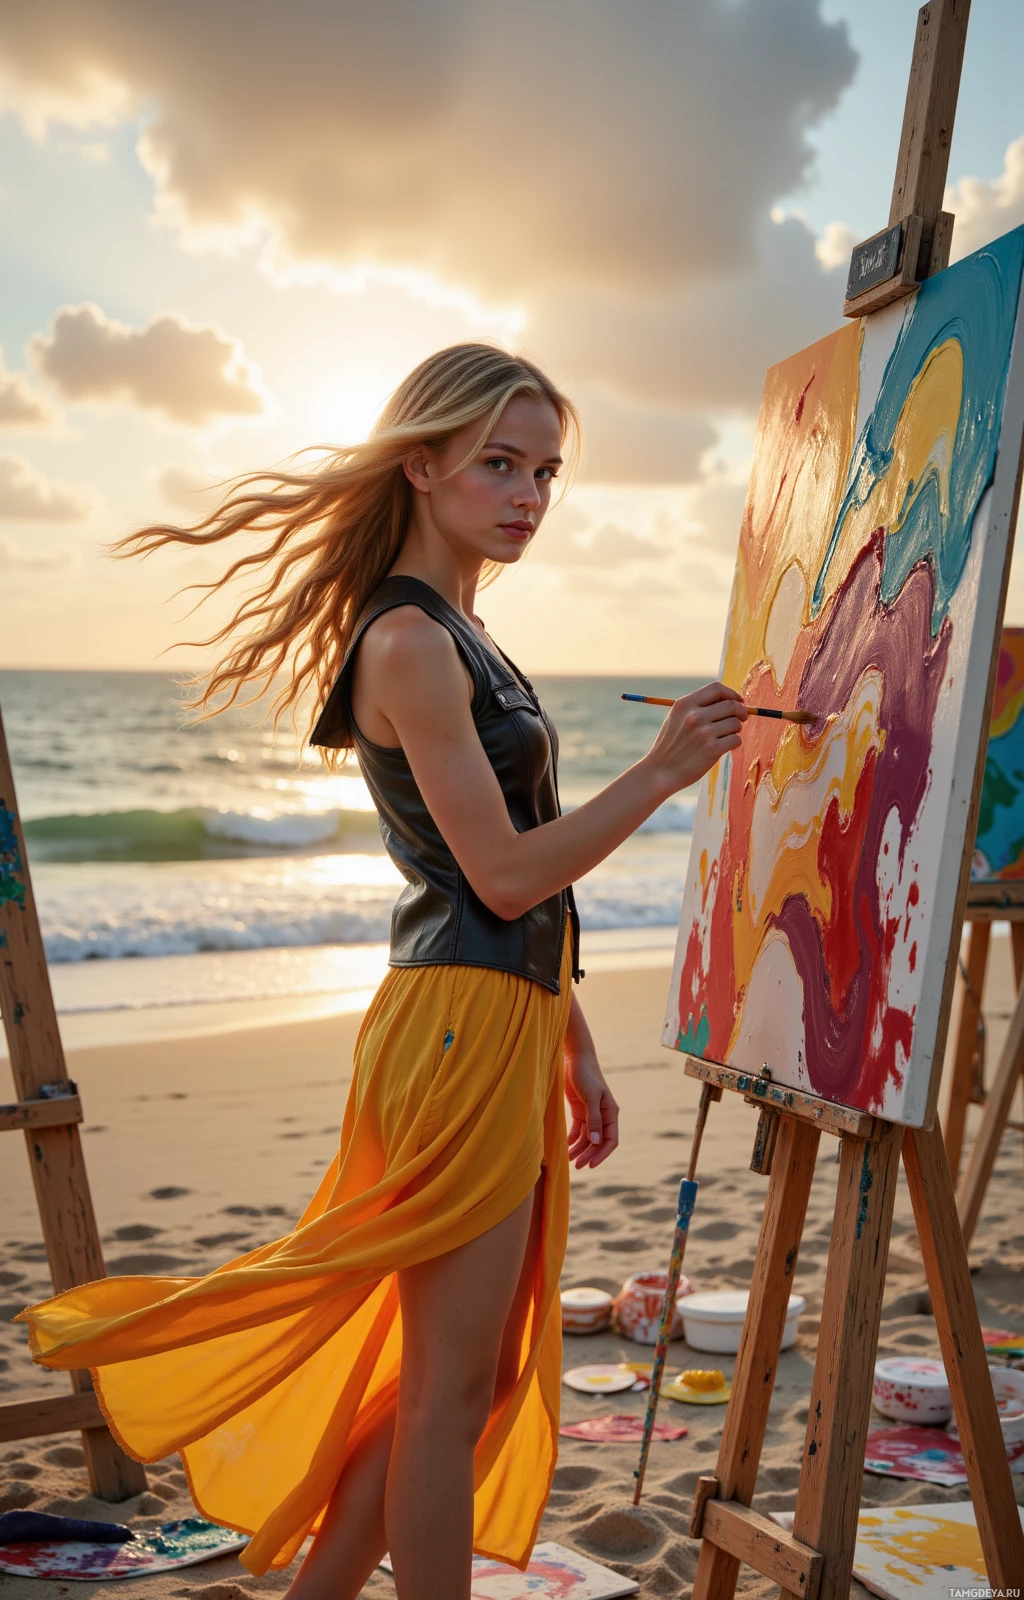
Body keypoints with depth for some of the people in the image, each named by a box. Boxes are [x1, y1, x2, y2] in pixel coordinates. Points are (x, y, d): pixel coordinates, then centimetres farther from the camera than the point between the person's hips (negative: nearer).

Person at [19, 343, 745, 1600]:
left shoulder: (458, 636, 18)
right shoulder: (408, 640, -13)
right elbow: (504, 875, -17)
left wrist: (574, 1050, 20)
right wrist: (661, 774, -15)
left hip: (506, 1026, 10)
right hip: (462, 1028, -10)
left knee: (461, 1376, 16)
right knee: (449, 1388, 0)